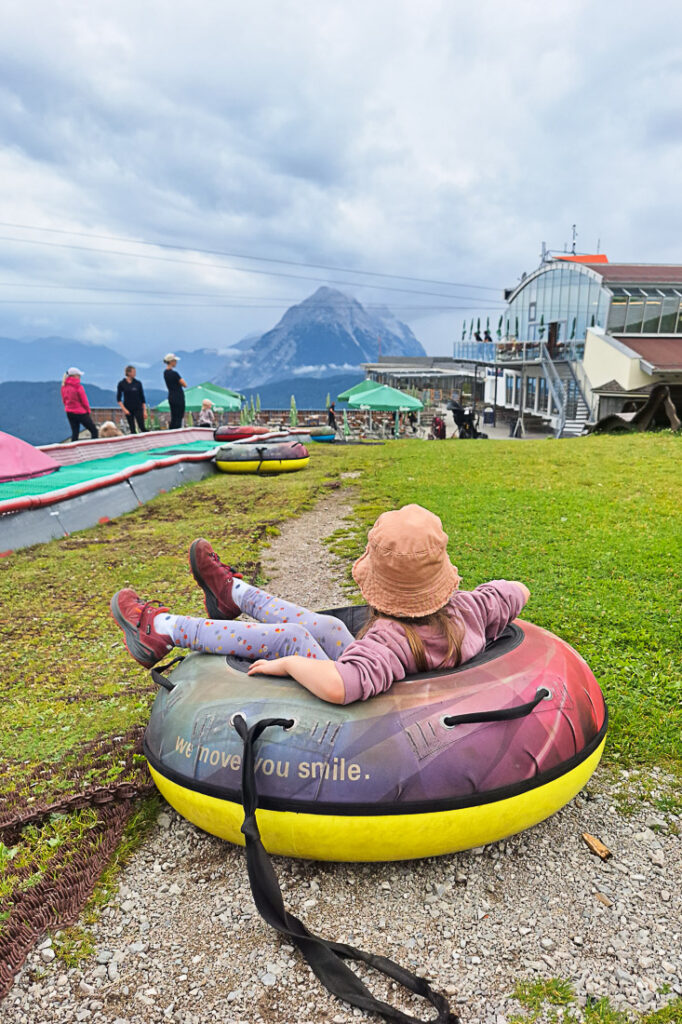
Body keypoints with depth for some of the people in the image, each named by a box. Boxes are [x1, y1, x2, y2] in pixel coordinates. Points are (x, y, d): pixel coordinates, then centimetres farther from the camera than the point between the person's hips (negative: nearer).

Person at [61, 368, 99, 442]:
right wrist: (88, 411, 4)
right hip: (81, 413, -7)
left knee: (75, 432, 11)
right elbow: (84, 401, -11)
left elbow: (64, 400, 11)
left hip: (69, 413, 7)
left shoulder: (64, 386, 3)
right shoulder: (78, 387, -16)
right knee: (94, 431, 1)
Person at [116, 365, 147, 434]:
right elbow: (118, 398, 2)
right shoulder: (121, 384, -1)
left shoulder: (138, 383, 3)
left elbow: (142, 397, 5)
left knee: (142, 427, -10)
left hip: (138, 408, 0)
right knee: (132, 429, 2)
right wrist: (124, 409, -8)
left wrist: (144, 411, 1)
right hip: (128, 409, 0)